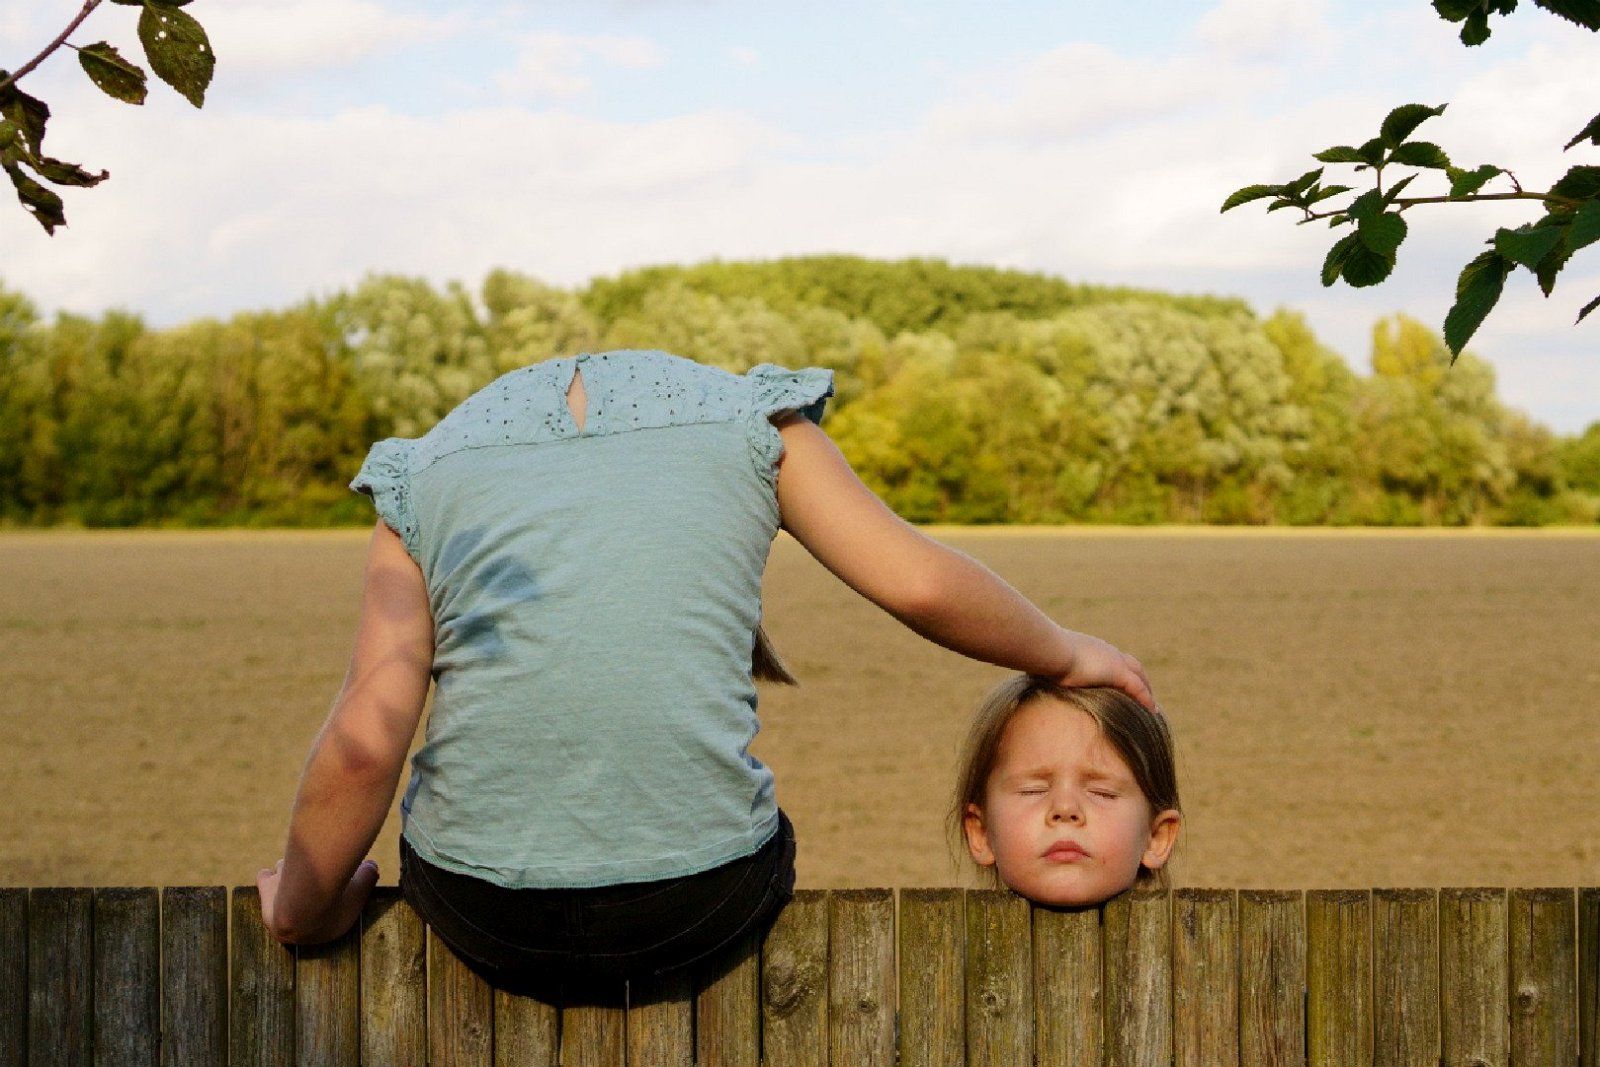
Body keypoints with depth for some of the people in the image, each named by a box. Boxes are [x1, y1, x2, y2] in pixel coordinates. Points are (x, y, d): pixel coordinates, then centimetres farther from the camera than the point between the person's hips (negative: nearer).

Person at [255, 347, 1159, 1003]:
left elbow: (365, 740, -1)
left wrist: (306, 908, 13)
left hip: (483, 914, 1)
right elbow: (921, 584, 4)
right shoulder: (748, 415, 11)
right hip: (700, 905, -1)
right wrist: (1066, 654, 21)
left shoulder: (424, 479, 11)